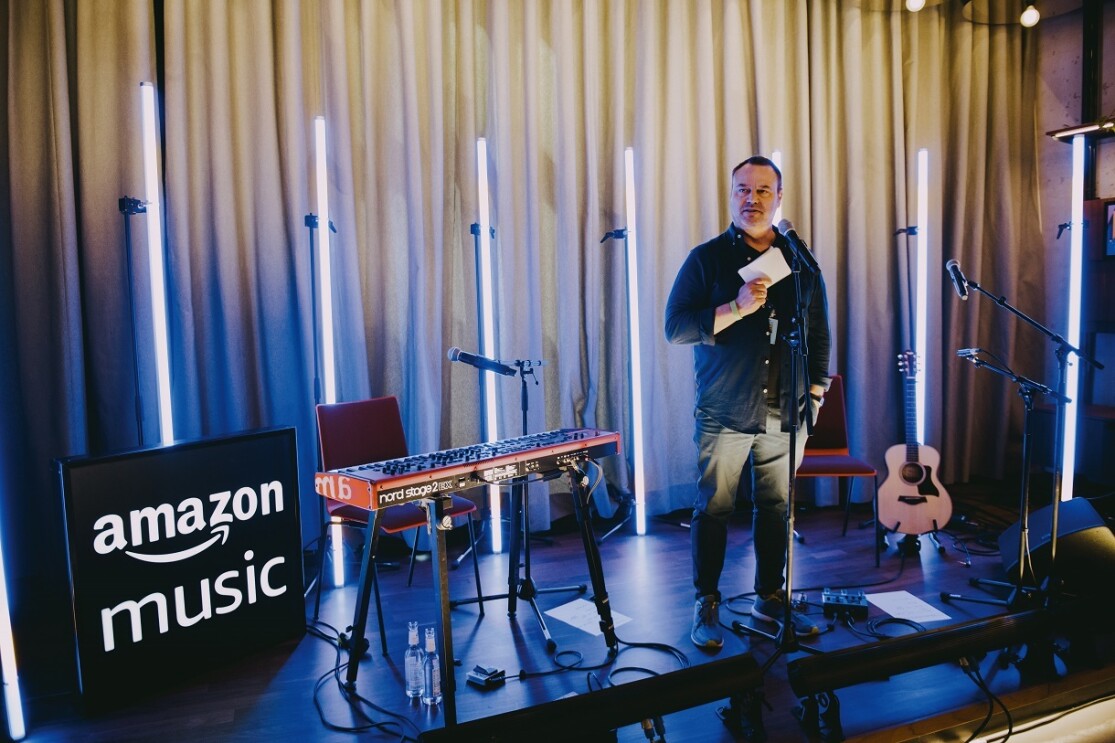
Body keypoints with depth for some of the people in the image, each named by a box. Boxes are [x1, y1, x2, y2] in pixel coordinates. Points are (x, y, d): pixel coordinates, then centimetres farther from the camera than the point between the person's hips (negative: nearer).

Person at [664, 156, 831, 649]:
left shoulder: (801, 262, 11)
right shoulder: (707, 258, 0)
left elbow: (819, 333, 17)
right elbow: (675, 327, -10)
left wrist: (816, 390, 10)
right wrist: (737, 307, -20)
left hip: (786, 414, 4)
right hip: (724, 414, -3)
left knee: (777, 508, 10)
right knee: (713, 510, 2)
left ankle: (770, 597, 26)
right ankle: (707, 605, 16)